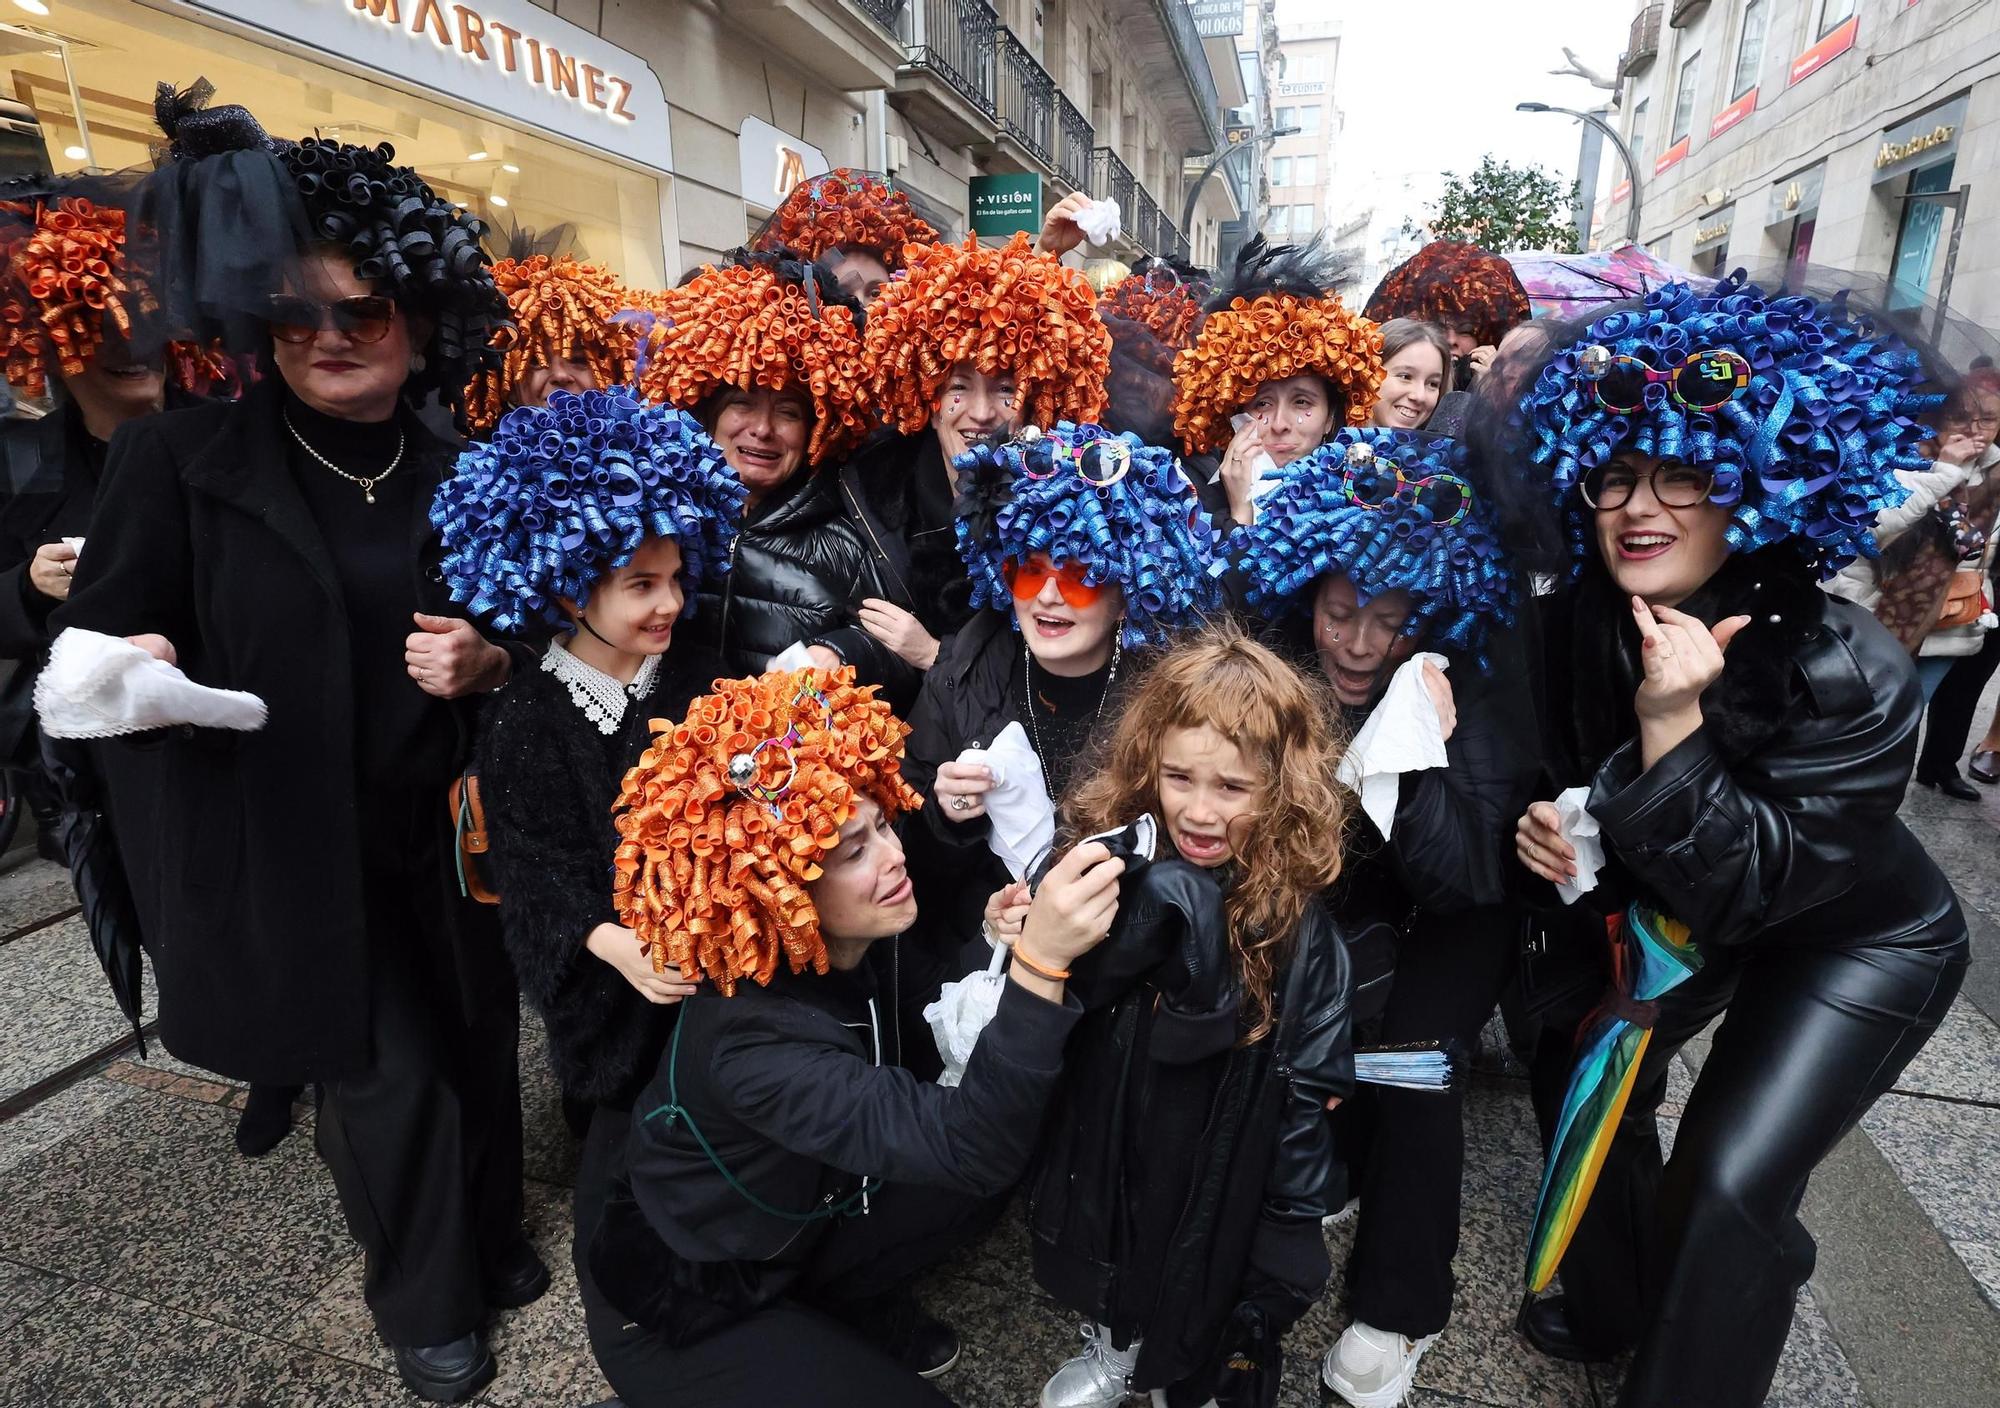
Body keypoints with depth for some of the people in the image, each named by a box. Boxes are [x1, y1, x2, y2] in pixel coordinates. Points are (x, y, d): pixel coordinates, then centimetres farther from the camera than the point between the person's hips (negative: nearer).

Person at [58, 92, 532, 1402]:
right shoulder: (183, 461, -6)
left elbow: (525, 642, 9)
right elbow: (100, 634, -3)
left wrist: (488, 664, -13)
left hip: (444, 838, 3)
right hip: (284, 850, -2)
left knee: (480, 1049, 15)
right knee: (390, 1082, 5)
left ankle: (492, 1239, 46)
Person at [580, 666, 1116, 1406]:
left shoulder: (861, 942, -16)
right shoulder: (751, 1040, -37)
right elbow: (968, 1146, -45)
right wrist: (1040, 958, -58)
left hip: (796, 1225, 7)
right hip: (682, 1300, -7)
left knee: (993, 1167, -7)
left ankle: (852, 1306, 12)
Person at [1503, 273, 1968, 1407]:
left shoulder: (1854, 677, -33)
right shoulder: (1585, 622, -19)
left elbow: (1743, 891, -32)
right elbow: (1577, 772, 0)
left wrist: (1672, 728, -43)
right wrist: (1551, 825, -22)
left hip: (1855, 943, -5)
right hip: (1674, 908, 5)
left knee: (1730, 1184, -12)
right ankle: (1609, 1312, 35)